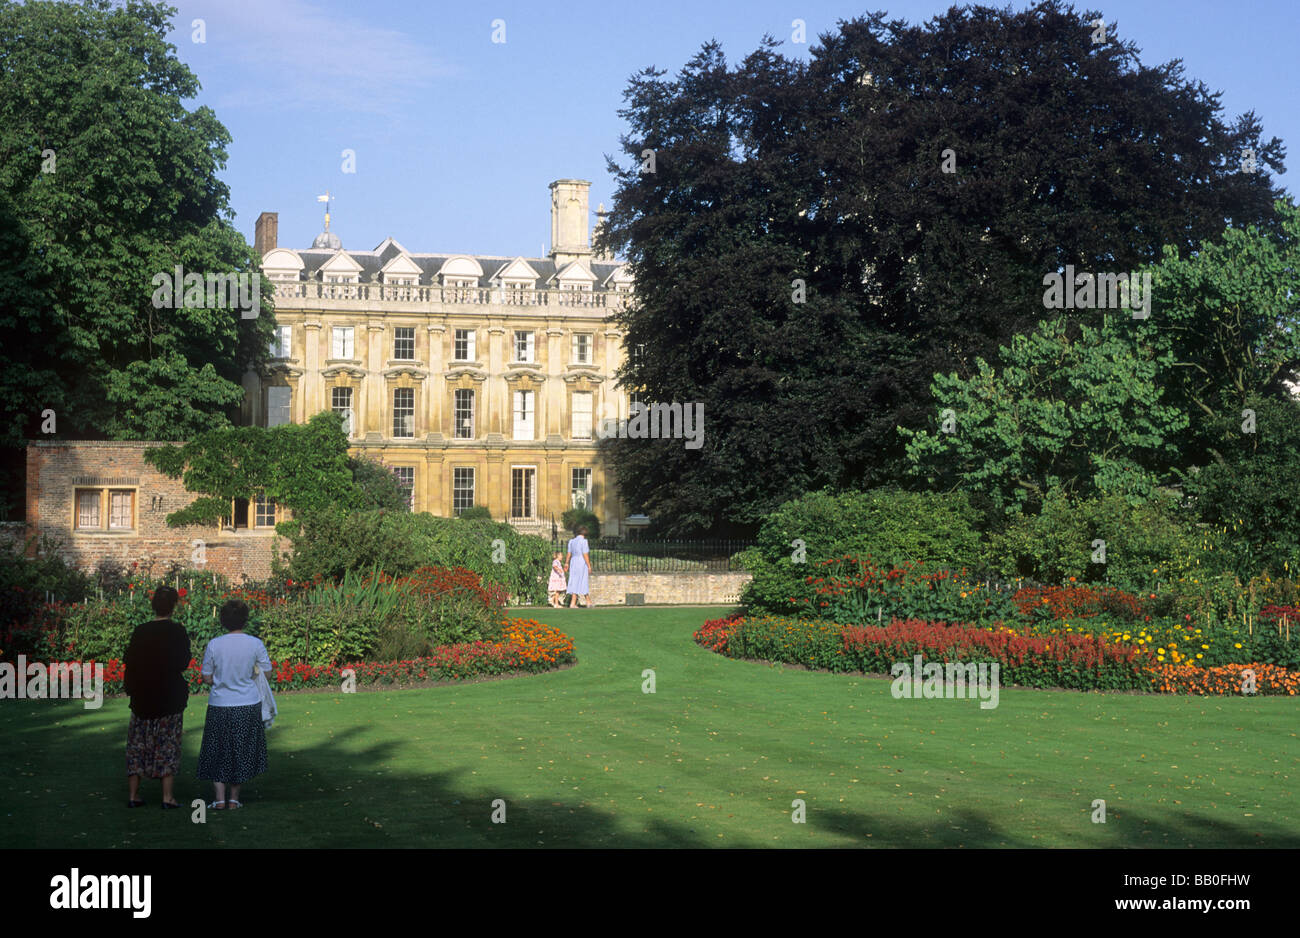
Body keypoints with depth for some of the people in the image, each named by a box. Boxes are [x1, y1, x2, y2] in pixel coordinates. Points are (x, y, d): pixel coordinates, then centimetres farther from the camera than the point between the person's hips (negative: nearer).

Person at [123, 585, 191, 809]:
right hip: (170, 696, -2)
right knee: (168, 744, 3)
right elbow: (183, 663, -8)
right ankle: (167, 796, 1)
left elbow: (129, 662, 2)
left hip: (142, 697, 2)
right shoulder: (177, 632, -9)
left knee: (138, 744, 11)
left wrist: (131, 690, 13)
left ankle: (133, 795, 12)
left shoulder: (140, 631, -2)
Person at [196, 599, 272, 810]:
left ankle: (219, 798, 5)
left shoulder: (214, 645, -8)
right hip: (248, 705, 0)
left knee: (218, 752, 12)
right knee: (241, 752, 13)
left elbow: (207, 678, -2)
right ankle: (234, 799, 17)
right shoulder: (255, 644, -8)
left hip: (219, 705, 0)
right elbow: (266, 673, 0)